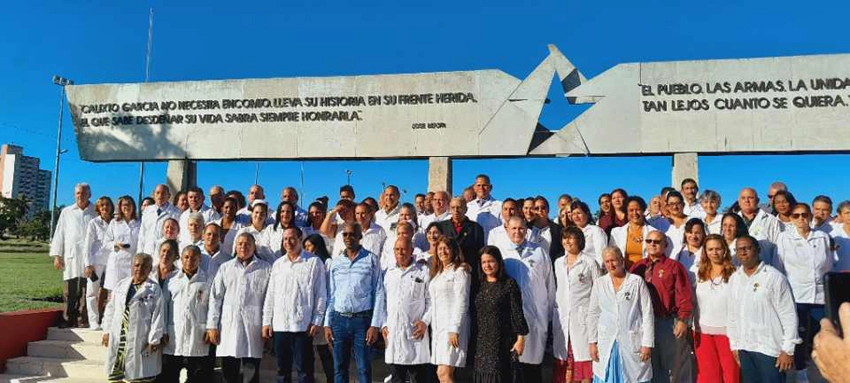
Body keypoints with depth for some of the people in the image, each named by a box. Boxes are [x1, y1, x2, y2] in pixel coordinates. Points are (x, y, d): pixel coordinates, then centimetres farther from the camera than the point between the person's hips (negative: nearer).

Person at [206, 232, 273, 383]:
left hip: (253, 327, -2)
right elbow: (215, 297, 9)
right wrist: (212, 325, 2)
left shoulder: (266, 269, 6)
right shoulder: (225, 268, 12)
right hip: (228, 326, 2)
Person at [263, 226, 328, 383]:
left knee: (304, 370, 0)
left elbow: (321, 294, -2)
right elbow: (270, 295, 14)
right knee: (282, 369, 12)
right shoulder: (278, 264, 13)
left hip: (303, 325, -4)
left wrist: (317, 321, -8)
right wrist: (266, 321, 9)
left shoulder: (314, 262, -1)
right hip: (279, 325, 4)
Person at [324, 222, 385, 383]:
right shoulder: (335, 262, 9)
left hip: (363, 319, -3)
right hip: (339, 320, 4)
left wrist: (375, 325, -9)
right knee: (339, 368, 10)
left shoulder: (372, 259, -2)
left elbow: (379, 294, -4)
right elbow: (331, 295, 12)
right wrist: (327, 324, 6)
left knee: (364, 368, 1)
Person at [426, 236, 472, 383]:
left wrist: (454, 329, -18)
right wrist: (425, 321, 12)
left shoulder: (460, 271, -4)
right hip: (438, 327, 8)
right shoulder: (437, 273, 20)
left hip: (452, 327, -8)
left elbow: (462, 302, -12)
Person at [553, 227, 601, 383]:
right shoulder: (558, 262, 12)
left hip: (583, 316, -4)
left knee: (584, 355, -3)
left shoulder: (590, 262, -2)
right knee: (565, 358, 8)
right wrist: (553, 315, 15)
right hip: (562, 316, 5)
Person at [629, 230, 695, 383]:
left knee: (677, 365, 3)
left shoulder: (674, 266, -2)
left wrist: (683, 320, -14)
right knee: (650, 365, 14)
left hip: (670, 323, -4)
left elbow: (684, 295, -8)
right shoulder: (637, 267, 9)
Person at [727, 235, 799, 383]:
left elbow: (788, 315, -9)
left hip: (770, 347, -5)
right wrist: (734, 344, 12)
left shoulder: (774, 277, -8)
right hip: (744, 348, 5)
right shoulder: (734, 279, 8)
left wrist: (788, 349, -11)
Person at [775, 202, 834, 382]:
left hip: (820, 295, 2)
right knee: (799, 337, 3)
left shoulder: (823, 237, 7)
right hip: (795, 296, -2)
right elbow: (778, 268, 3)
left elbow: (829, 266, 14)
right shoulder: (784, 237, 1)